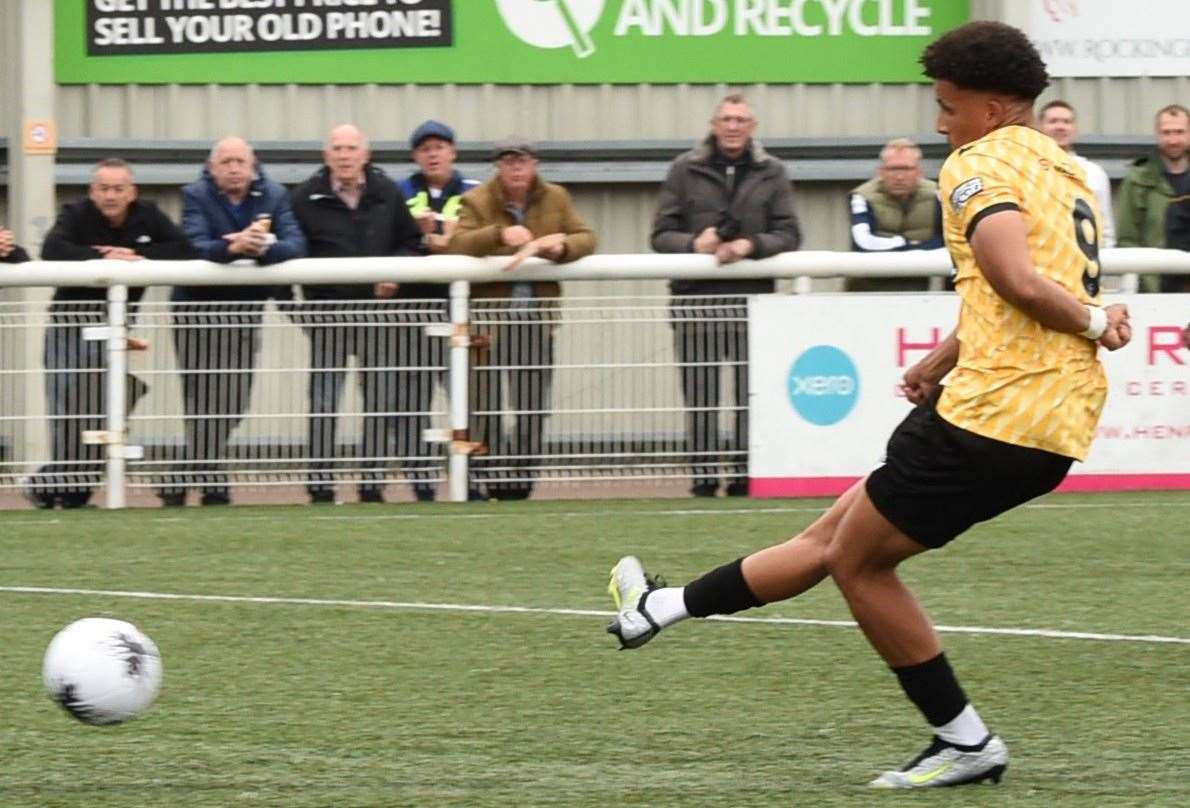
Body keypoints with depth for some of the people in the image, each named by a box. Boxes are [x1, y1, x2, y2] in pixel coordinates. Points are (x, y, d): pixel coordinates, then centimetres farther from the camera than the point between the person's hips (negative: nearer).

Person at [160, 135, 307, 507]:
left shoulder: (274, 196, 1)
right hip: (199, 306, -3)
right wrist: (232, 247, -41)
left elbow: (295, 244, -13)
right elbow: (195, 246, -22)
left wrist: (263, 249, -34)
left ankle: (187, 478, 14)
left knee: (233, 405, 3)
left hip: (247, 306, 3)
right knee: (206, 399, -8)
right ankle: (210, 482, -4)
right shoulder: (196, 196, -6)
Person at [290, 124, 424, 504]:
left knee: (380, 398, 4)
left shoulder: (388, 194, 6)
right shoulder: (305, 198, -1)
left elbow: (411, 243, 12)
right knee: (323, 401, -2)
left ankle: (373, 480, 11)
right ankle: (320, 483, 1)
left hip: (377, 306, 2)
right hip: (326, 309, -2)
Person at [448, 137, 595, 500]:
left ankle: (522, 478, 10)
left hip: (536, 314, 3)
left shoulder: (556, 199, 11)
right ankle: (485, 479, 0)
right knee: (487, 402, -6)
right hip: (490, 308, -3)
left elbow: (586, 238, 6)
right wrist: (499, 235, -29)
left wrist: (562, 246, -16)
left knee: (532, 406, 3)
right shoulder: (477, 201, 0)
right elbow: (457, 245, -14)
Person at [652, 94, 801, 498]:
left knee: (751, 388, -3)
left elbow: (789, 234, 4)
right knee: (699, 388, -3)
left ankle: (745, 471, 2)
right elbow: (661, 234, 7)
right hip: (695, 295, 0)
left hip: (753, 295, 0)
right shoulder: (684, 171, 9)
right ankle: (704, 472, 2)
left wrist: (750, 245, -14)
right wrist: (694, 243, -13)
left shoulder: (771, 173, 11)